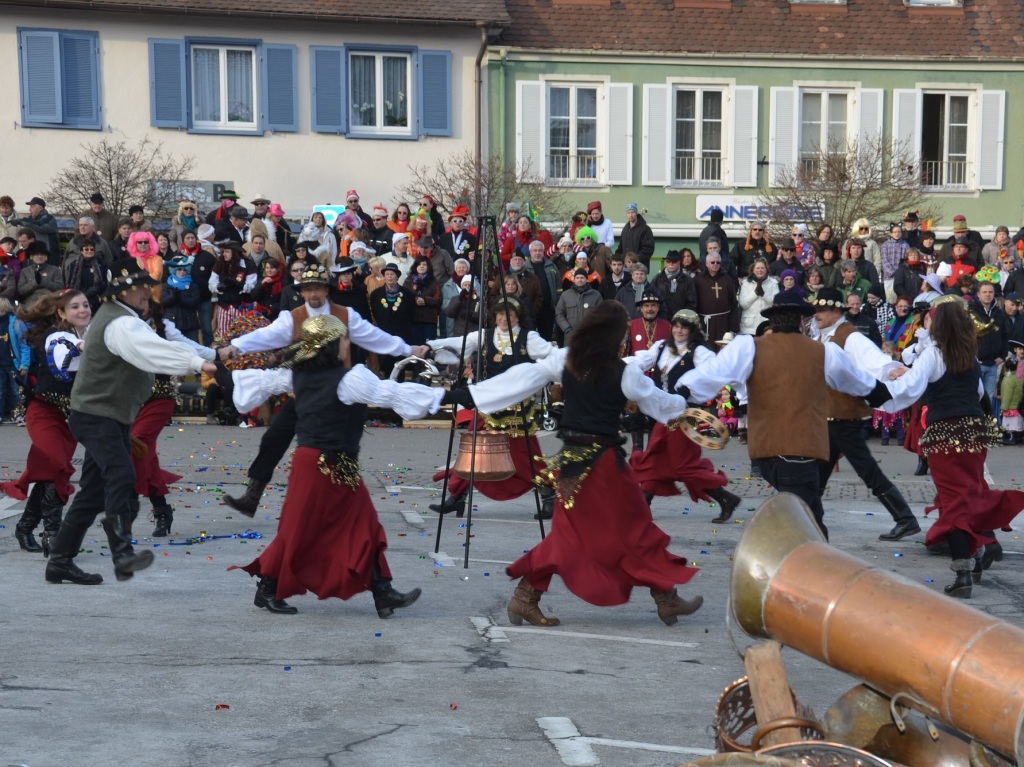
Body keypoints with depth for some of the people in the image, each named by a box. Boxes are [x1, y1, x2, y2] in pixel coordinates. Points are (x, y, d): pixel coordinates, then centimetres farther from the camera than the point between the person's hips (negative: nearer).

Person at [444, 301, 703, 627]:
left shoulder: (564, 360, -2)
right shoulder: (625, 373, -11)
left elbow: (520, 378, -2)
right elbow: (661, 404, 5)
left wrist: (467, 395, 1)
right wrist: (686, 400, 26)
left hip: (570, 459, 4)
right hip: (604, 461, -4)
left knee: (567, 534, 14)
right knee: (636, 530, 9)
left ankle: (525, 598, 10)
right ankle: (667, 599, 19)